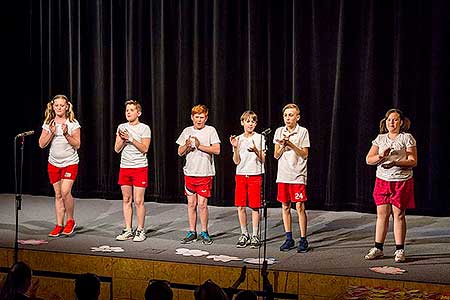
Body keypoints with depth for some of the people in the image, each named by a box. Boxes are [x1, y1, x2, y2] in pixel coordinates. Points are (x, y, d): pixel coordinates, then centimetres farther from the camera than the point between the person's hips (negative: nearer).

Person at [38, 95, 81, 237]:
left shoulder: (73, 123, -5)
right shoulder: (48, 123, 4)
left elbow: (77, 145, -7)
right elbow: (42, 144, 0)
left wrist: (66, 134, -20)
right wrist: (51, 132, -14)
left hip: (70, 162, -4)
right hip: (54, 163, 4)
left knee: (65, 191, -17)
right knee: (58, 194, 7)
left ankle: (70, 221, 2)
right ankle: (59, 225, 13)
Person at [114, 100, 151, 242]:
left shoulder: (144, 128, -3)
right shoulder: (122, 127, 8)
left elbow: (144, 148, -11)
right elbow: (117, 149, 5)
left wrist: (131, 139, -18)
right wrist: (123, 139, -12)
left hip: (140, 167, -4)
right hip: (124, 167, 4)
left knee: (138, 201, -5)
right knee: (126, 200, 7)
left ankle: (140, 230, 4)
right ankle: (128, 230, 13)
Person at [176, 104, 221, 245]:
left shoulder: (210, 130, -1)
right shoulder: (187, 131, 10)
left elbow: (217, 150, -10)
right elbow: (180, 152, 12)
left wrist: (200, 146, -16)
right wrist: (186, 146, -9)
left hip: (205, 173, -3)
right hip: (190, 172, 4)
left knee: (202, 204, -4)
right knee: (191, 203, 7)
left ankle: (204, 232, 8)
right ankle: (192, 232, 16)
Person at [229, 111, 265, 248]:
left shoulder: (259, 138, 1)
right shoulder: (238, 139, 8)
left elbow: (263, 160, -2)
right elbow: (236, 161, 3)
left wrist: (256, 151, -20)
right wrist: (235, 147, -11)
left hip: (255, 175, -2)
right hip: (241, 174, 3)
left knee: (255, 207, -2)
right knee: (240, 206, 1)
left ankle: (255, 236, 7)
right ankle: (244, 235, 13)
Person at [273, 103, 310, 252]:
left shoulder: (303, 132, -1)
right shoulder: (279, 131, 9)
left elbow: (305, 155, -4)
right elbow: (276, 155, 9)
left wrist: (291, 144, -15)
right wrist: (282, 146, -10)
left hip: (298, 175, -4)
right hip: (283, 174, 4)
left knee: (299, 206, -6)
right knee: (285, 206, 7)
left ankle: (303, 240, 0)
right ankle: (289, 239, 16)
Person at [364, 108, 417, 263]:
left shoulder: (407, 138, -1)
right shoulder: (380, 138, 11)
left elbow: (413, 162, -7)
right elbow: (368, 159, 6)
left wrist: (395, 163, -21)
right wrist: (381, 156, -14)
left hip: (402, 181, -3)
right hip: (382, 180, 3)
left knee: (398, 214, -2)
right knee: (382, 214, 3)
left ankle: (399, 250, 5)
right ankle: (378, 248, 10)